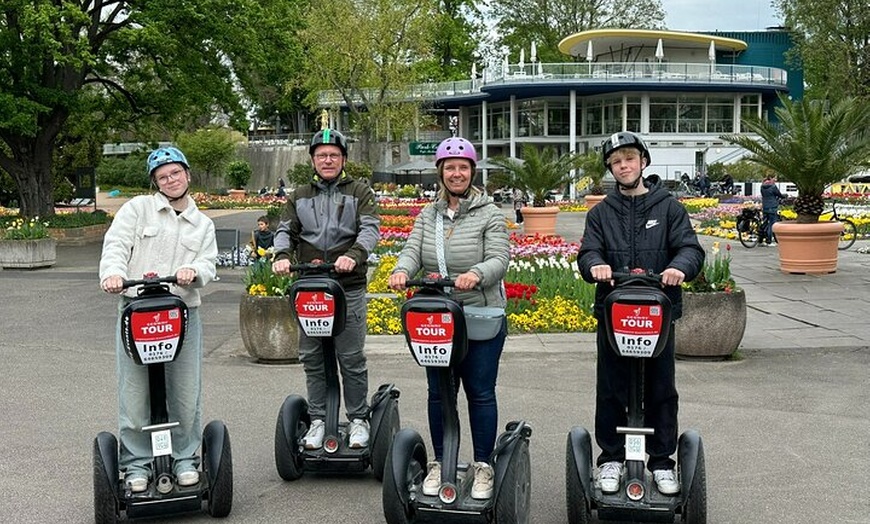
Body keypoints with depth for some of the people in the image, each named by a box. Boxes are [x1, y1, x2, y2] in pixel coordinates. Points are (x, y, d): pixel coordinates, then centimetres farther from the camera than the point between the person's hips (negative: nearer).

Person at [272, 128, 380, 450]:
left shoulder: (359, 192, 9)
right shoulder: (299, 197, 19)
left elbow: (370, 228, -5)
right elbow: (285, 230, 9)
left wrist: (354, 255, -25)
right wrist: (282, 255, -14)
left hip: (349, 287, -3)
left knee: (352, 359, -1)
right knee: (312, 359, 5)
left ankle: (358, 419, 11)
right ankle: (317, 420, 15)